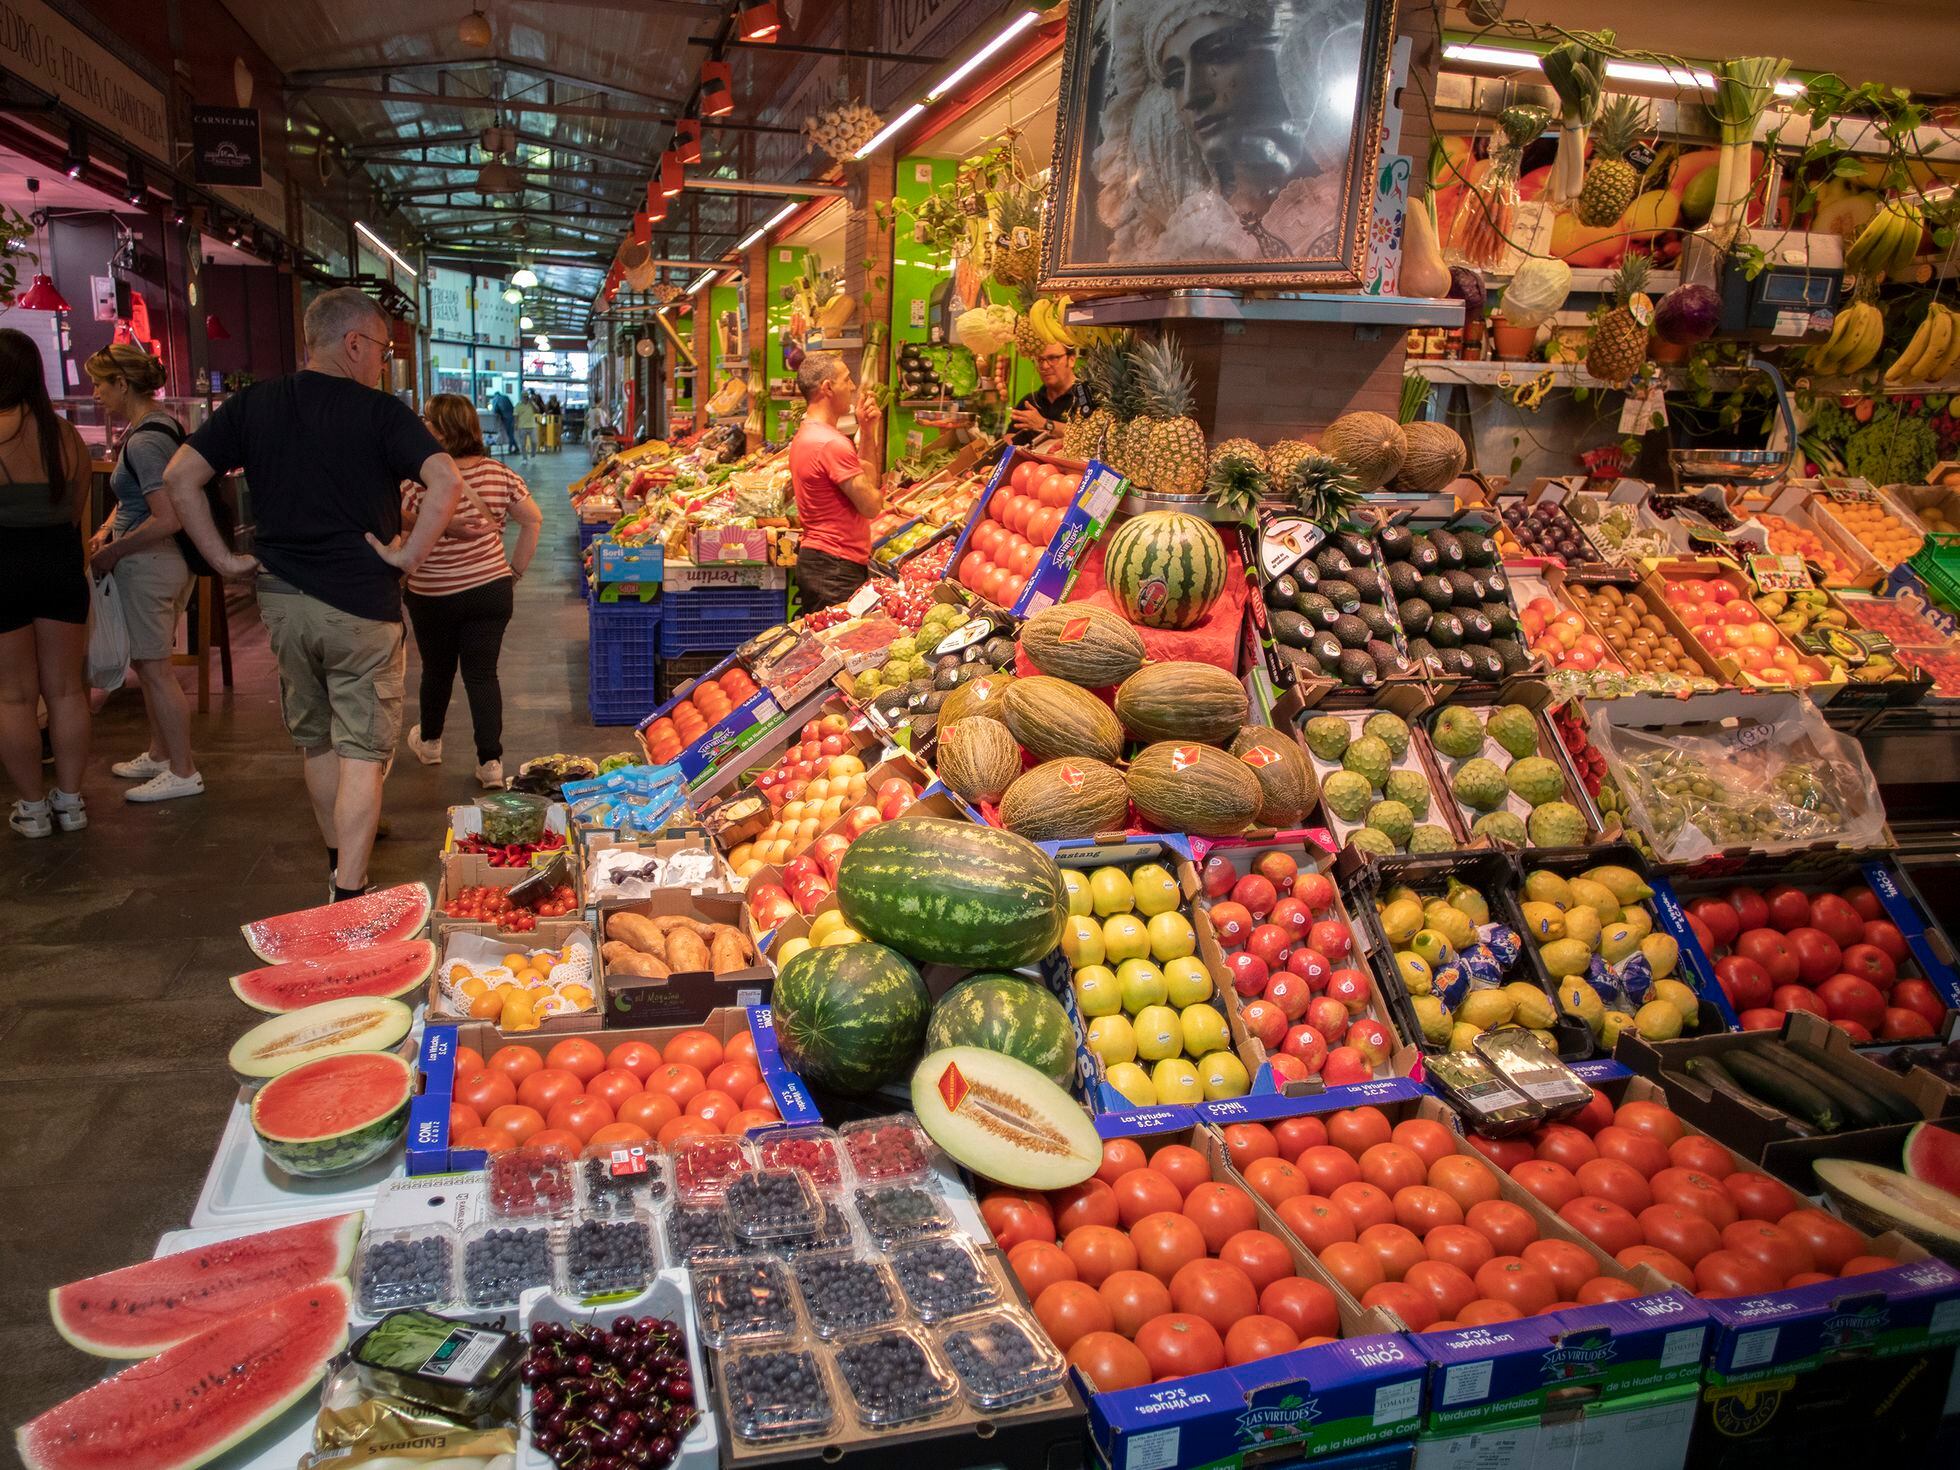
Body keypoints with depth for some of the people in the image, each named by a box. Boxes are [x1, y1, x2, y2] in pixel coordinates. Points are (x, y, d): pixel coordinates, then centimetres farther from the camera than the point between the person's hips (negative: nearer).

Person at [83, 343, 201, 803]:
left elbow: (166, 519, -27)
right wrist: (107, 530, 8)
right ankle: (160, 754, 31)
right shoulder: (158, 425, 10)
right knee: (149, 663, 19)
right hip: (168, 560, 10)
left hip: (149, 563, -10)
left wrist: (110, 552, -16)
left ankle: (183, 772, 6)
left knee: (153, 667, -1)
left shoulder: (144, 441, -20)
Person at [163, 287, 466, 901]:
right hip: (362, 604, -5)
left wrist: (223, 557, 6)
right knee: (362, 751, 0)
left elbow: (179, 476, 3)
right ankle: (350, 897, -3)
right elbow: (447, 480, -24)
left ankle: (341, 858, 38)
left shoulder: (254, 402, 5)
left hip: (282, 599, 5)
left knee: (315, 738, 21)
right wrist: (408, 554, -16)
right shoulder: (380, 411, -9)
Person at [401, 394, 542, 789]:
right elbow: (534, 520, 2)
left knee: (437, 671, 18)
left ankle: (429, 742, 41)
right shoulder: (499, 473, -4)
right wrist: (516, 569, 8)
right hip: (491, 590, 2)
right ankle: (491, 762, 1)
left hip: (433, 597, -2)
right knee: (482, 674, 6)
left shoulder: (419, 479, -17)